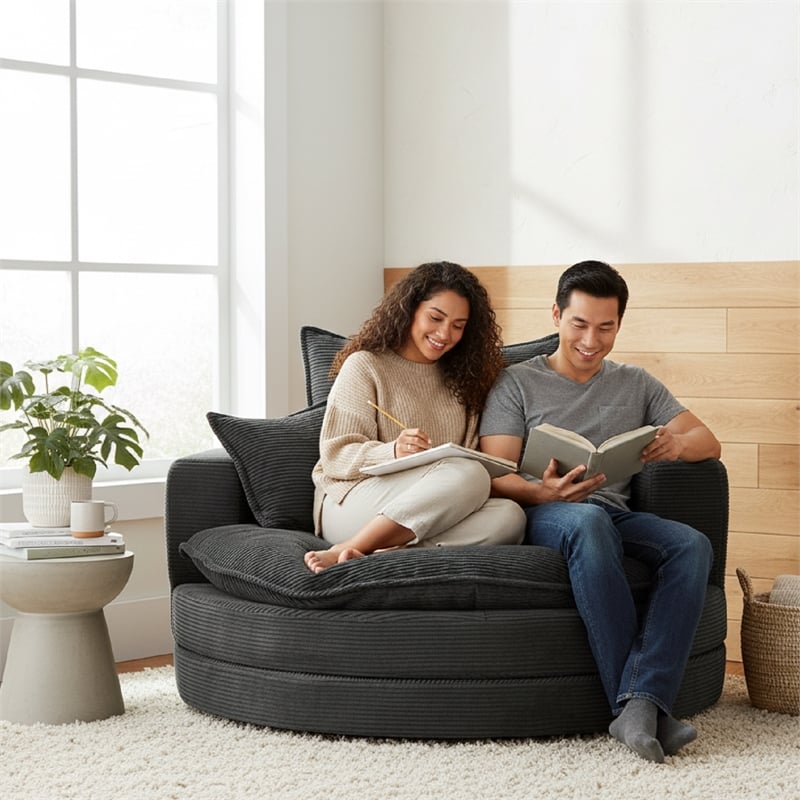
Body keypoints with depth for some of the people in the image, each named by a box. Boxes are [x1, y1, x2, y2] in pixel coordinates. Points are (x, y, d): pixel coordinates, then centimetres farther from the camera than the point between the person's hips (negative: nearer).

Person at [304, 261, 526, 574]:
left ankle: (389, 552, -39)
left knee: (510, 516, -27)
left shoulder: (461, 380, 21)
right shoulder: (364, 366, 5)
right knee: (468, 475, -32)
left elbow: (470, 455, 14)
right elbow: (335, 456, -4)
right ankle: (351, 551, -35)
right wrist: (393, 452, -23)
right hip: (351, 501, -5)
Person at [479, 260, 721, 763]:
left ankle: (640, 702, -40)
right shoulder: (518, 383, 12)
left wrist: (678, 444, -12)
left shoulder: (636, 385, 23)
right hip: (544, 515, -4)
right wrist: (546, 491, -23)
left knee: (692, 545, -29)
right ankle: (637, 705, -40)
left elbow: (710, 443, 15)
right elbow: (497, 478, 1)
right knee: (589, 522, -40)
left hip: (616, 517, 4)